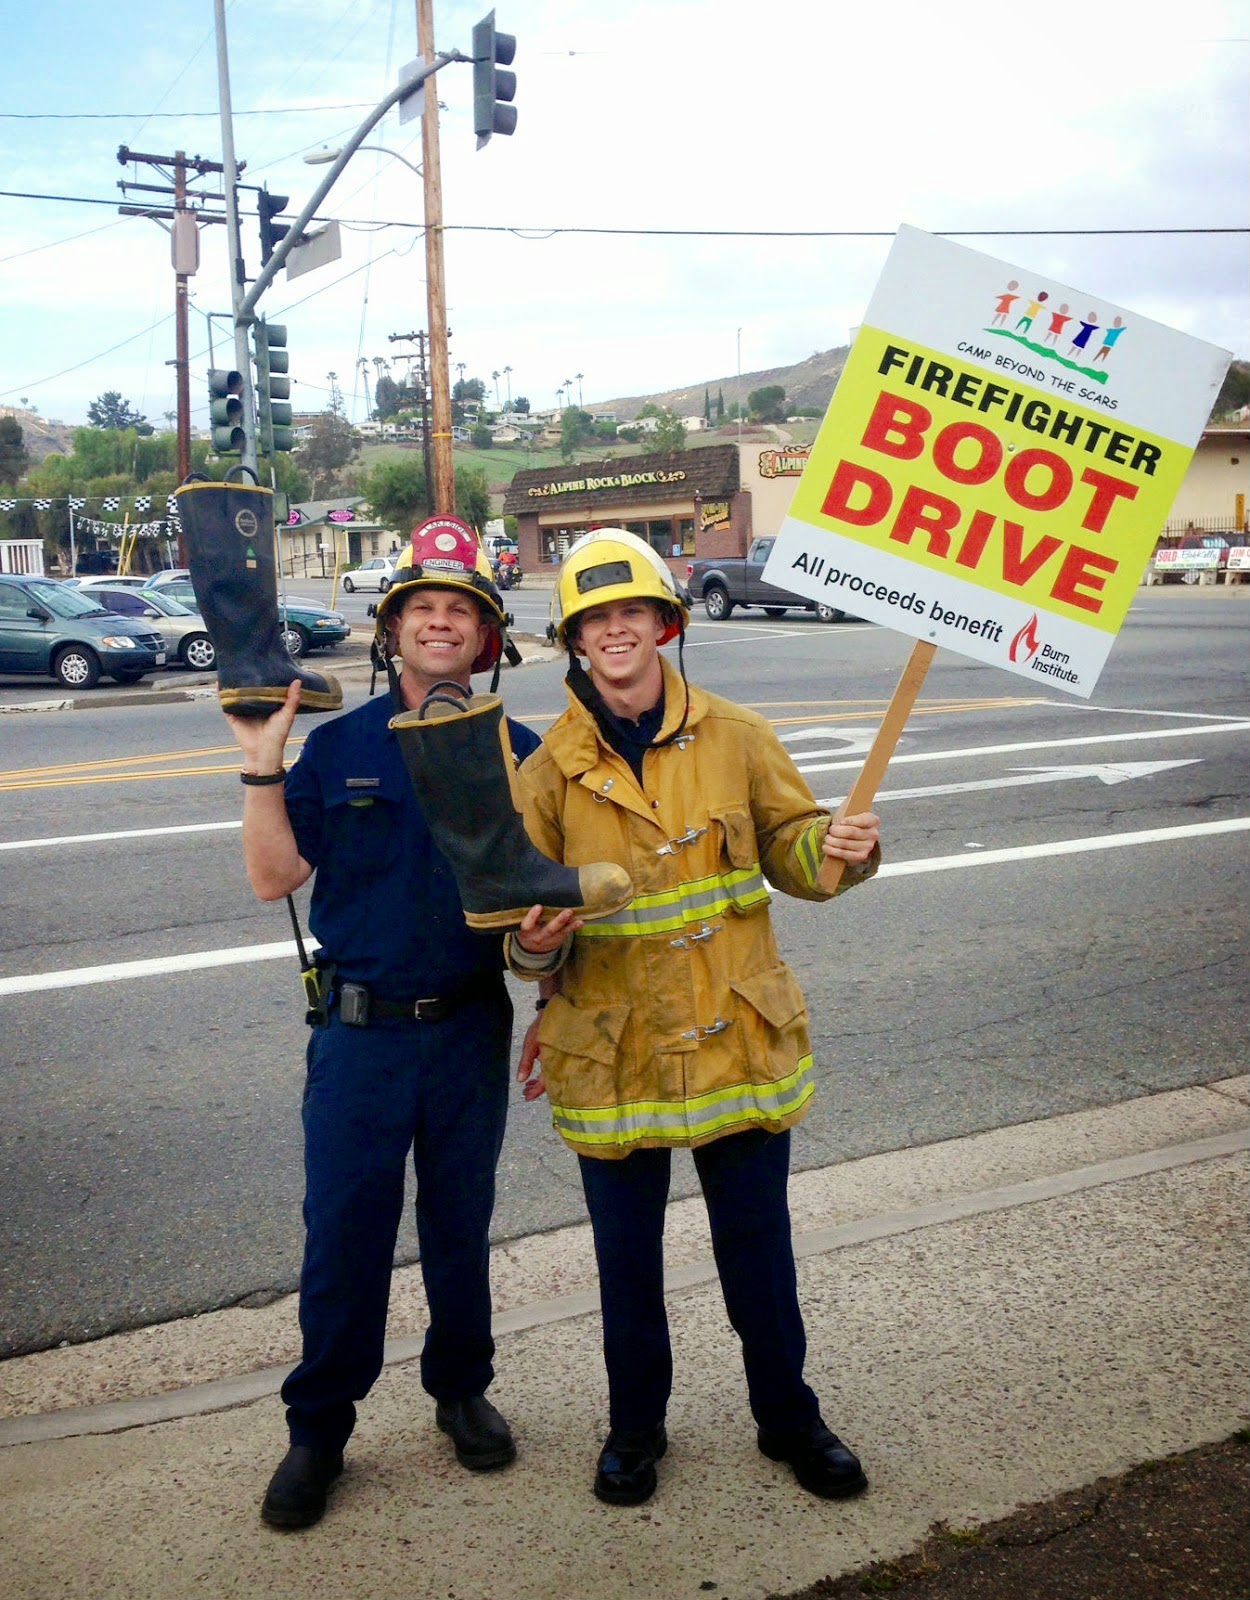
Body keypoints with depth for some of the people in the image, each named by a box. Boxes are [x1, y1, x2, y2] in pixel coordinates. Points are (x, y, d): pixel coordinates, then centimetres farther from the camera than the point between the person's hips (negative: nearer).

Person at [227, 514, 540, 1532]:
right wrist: (262, 766, -16)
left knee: (461, 1224, 16)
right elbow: (275, 876, -5)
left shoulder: (519, 755, 0)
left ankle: (462, 1390, 37)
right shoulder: (337, 747, -1)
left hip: (471, 1028, 1)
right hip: (358, 1029, -1)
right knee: (342, 1234, 6)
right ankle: (319, 1430, 24)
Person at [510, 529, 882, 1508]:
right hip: (614, 1052, 0)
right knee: (628, 1257, 15)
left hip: (737, 1036, 1)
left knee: (758, 1249, 15)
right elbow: (531, 912, 1)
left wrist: (838, 847, -17)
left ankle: (788, 1416, 38)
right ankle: (636, 1427, 38)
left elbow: (790, 847, 5)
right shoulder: (553, 770, -2)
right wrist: (535, 946, -21)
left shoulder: (734, 738, -1)